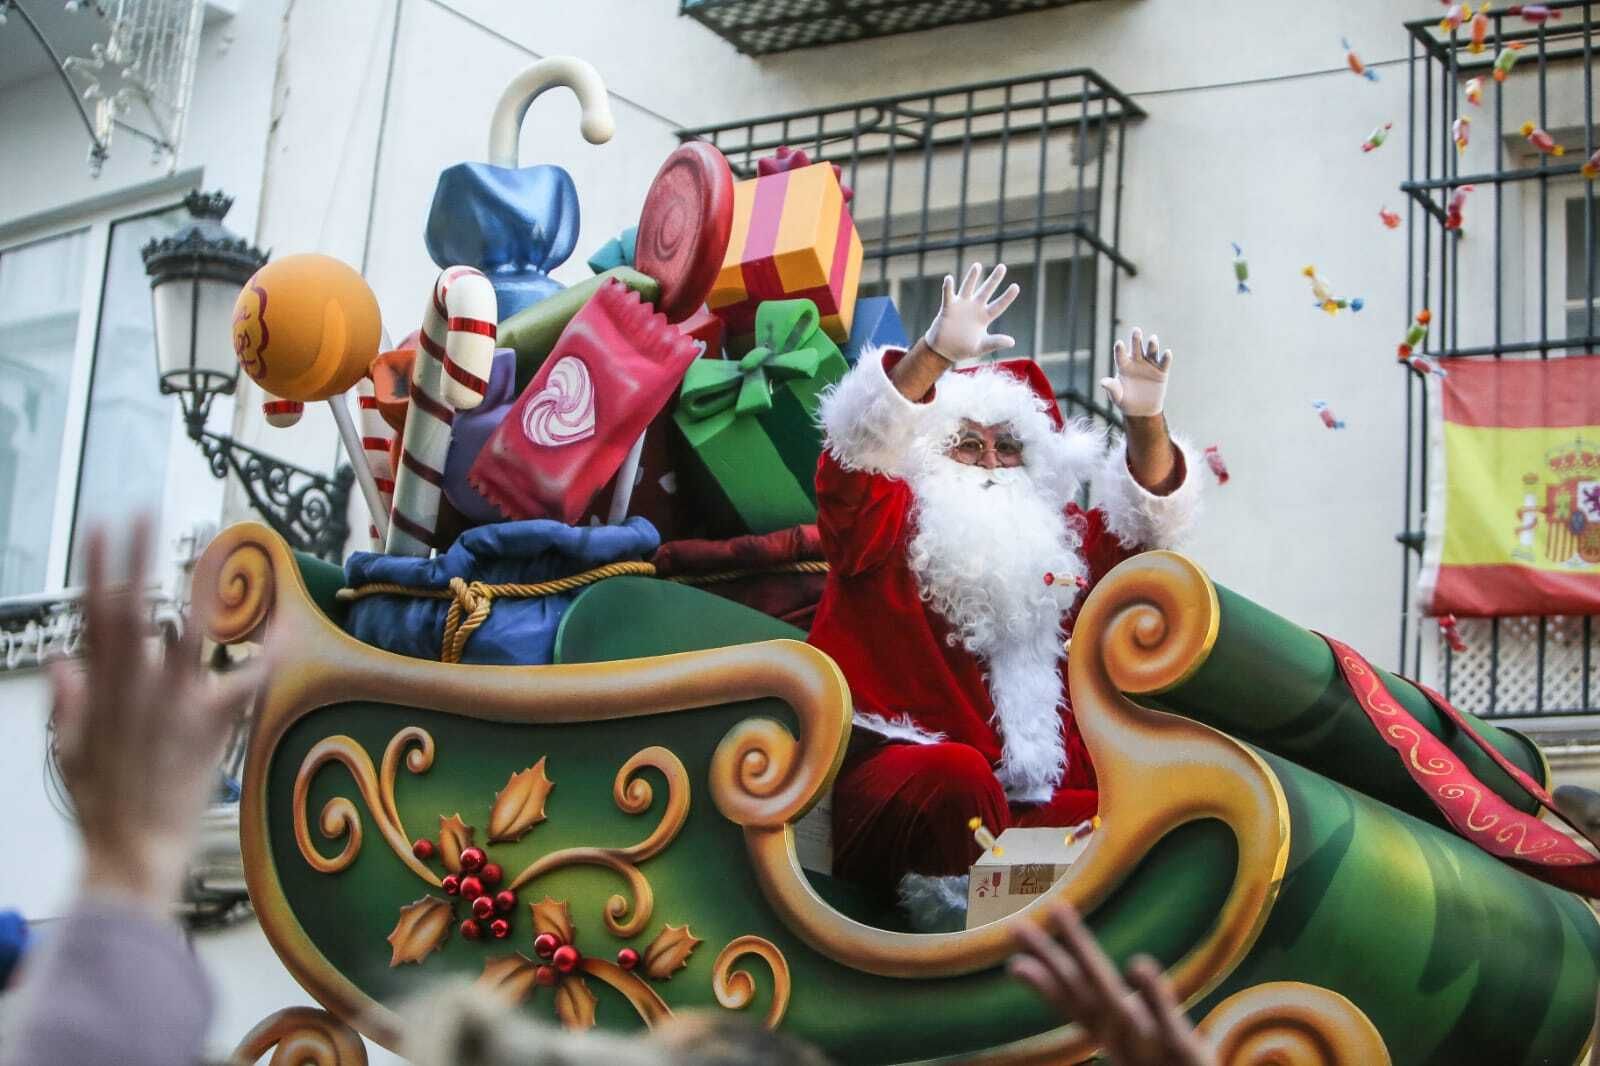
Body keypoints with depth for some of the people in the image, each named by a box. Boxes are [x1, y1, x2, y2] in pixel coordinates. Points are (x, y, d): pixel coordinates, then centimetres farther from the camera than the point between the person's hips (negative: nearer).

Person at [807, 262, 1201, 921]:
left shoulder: (1060, 540, 22)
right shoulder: (887, 525, 6)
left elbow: (1147, 519, 17)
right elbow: (859, 447, -12)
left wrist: (1146, 422, -3)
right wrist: (936, 354, -26)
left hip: (1017, 802, 5)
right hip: (891, 782, -5)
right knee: (958, 774, -38)